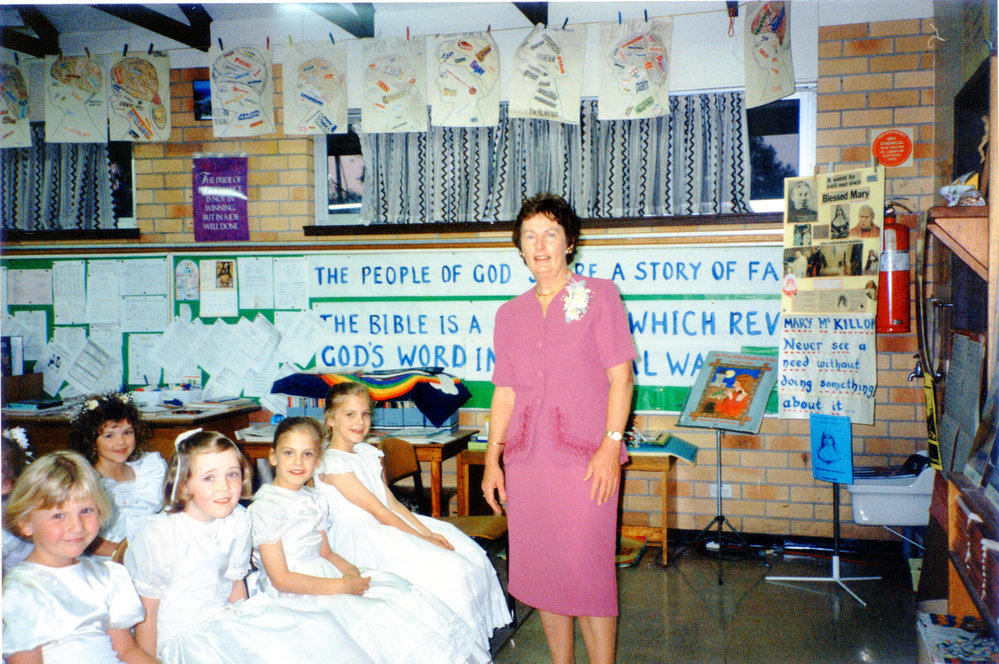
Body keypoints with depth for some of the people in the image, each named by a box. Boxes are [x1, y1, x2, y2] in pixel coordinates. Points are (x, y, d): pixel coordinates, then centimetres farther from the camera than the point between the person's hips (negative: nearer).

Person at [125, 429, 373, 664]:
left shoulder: (237, 520, 1)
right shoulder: (157, 536, -17)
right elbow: (146, 611, -10)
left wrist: (246, 629, 12)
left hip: (225, 618, 6)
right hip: (182, 638, -6)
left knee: (314, 627, -14)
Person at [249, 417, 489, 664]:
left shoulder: (314, 499, 11)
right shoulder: (265, 508, -14)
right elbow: (281, 578, -17)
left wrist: (349, 569, -5)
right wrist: (341, 586, -17)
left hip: (325, 579, 8)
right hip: (295, 597, -8)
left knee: (405, 595, -7)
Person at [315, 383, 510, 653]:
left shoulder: (368, 453, 14)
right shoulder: (332, 464, -14)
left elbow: (392, 503, 11)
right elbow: (380, 513, -16)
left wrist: (428, 533, -1)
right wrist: (423, 540, -15)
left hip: (393, 525, 9)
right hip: (362, 540, -9)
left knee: (471, 555, -2)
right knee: (446, 570, -22)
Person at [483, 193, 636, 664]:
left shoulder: (599, 295, 2)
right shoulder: (510, 313, 14)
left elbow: (620, 377, -3)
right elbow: (504, 393, 14)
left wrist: (611, 445, -12)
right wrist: (491, 461, 8)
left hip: (584, 456, -4)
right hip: (525, 458, 4)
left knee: (585, 569, -5)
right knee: (540, 571, 9)